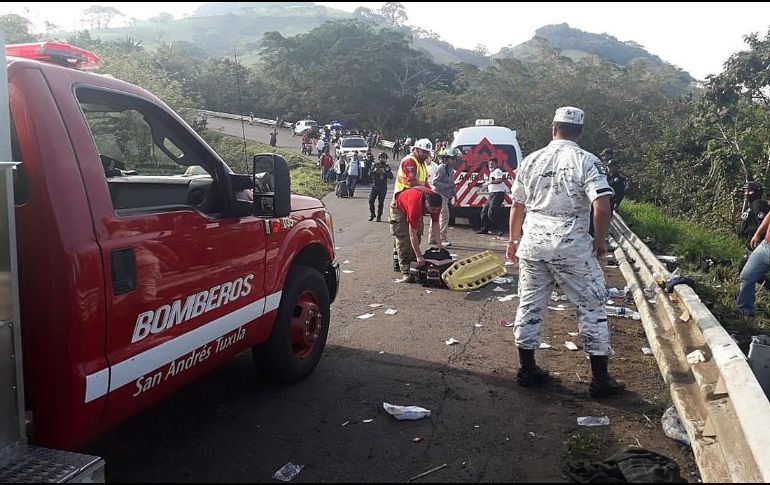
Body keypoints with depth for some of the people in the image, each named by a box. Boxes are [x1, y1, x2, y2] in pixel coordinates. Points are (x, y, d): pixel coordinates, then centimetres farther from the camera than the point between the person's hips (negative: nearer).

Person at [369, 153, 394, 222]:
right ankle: (372, 214, 13)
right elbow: (369, 173, 0)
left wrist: (385, 172, -21)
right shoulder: (375, 165, 7)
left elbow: (391, 176, -6)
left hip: (383, 187, -1)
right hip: (375, 186, 1)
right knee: (371, 200, -4)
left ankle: (379, 216, 10)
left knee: (381, 202, 1)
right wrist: (374, 171, -20)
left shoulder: (387, 167, 6)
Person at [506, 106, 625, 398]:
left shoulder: (531, 161, 6)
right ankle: (600, 379, 12)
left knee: (530, 305, 15)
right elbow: (602, 207, -16)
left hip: (532, 244, 4)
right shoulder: (586, 161, -7)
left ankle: (527, 369, 22)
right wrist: (600, 241, -1)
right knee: (592, 308, 7)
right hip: (572, 247, -4)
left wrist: (514, 240, 24)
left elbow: (517, 206, 12)